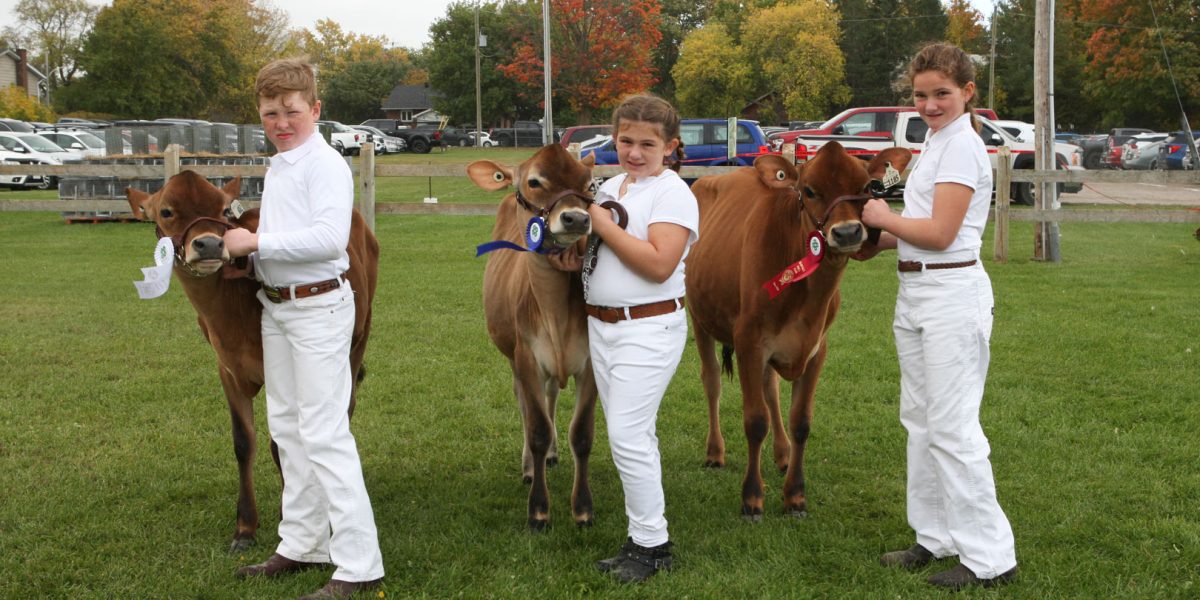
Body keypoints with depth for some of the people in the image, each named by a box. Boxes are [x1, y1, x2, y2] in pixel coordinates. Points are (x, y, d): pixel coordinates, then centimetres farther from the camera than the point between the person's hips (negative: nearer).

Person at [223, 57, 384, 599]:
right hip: (276, 306, 10)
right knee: (287, 428, 17)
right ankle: (301, 544, 31)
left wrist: (258, 243, -22)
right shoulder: (276, 167, 14)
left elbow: (330, 238, -27)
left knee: (323, 434, -10)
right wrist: (247, 250, 1)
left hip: (318, 306, -10)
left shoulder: (324, 164, -14)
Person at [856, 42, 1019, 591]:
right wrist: (879, 243, 4)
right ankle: (936, 537, 27)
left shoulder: (961, 146, -15)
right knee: (920, 420, 15)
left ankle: (989, 557, 2)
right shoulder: (935, 142, 14)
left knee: (951, 427, -7)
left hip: (951, 293, -10)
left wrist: (883, 218, -6)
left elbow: (940, 234, -20)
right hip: (915, 292, 10)